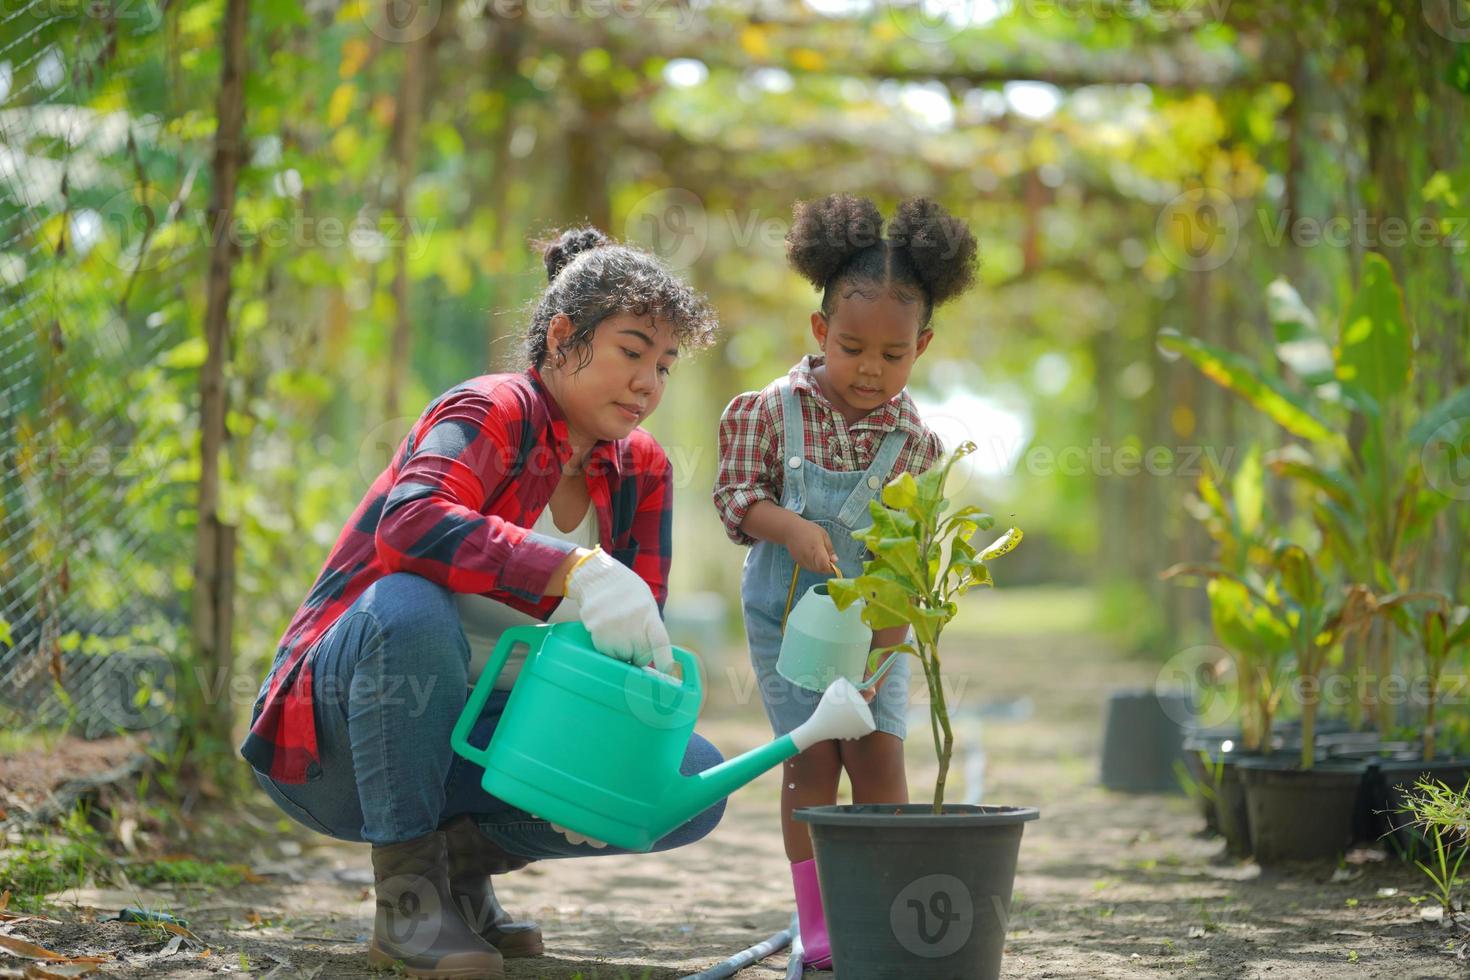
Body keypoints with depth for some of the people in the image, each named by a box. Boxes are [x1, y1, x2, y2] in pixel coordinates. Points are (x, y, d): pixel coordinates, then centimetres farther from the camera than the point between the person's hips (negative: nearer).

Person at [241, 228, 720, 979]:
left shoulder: (642, 474, 5)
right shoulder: (496, 411, -15)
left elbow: (637, 640, 1)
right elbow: (410, 522, -35)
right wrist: (577, 573, -45)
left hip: (475, 741, 6)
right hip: (337, 739, -6)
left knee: (696, 784, -12)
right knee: (411, 605, -38)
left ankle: (465, 856, 6)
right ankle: (406, 890, -21)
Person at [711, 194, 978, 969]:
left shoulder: (915, 441, -9)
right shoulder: (771, 410, -12)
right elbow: (737, 491, -8)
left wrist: (880, 645, -15)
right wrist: (791, 528, -28)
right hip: (787, 613, -1)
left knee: (879, 754, -5)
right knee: (812, 755, -6)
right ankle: (815, 924, 2)